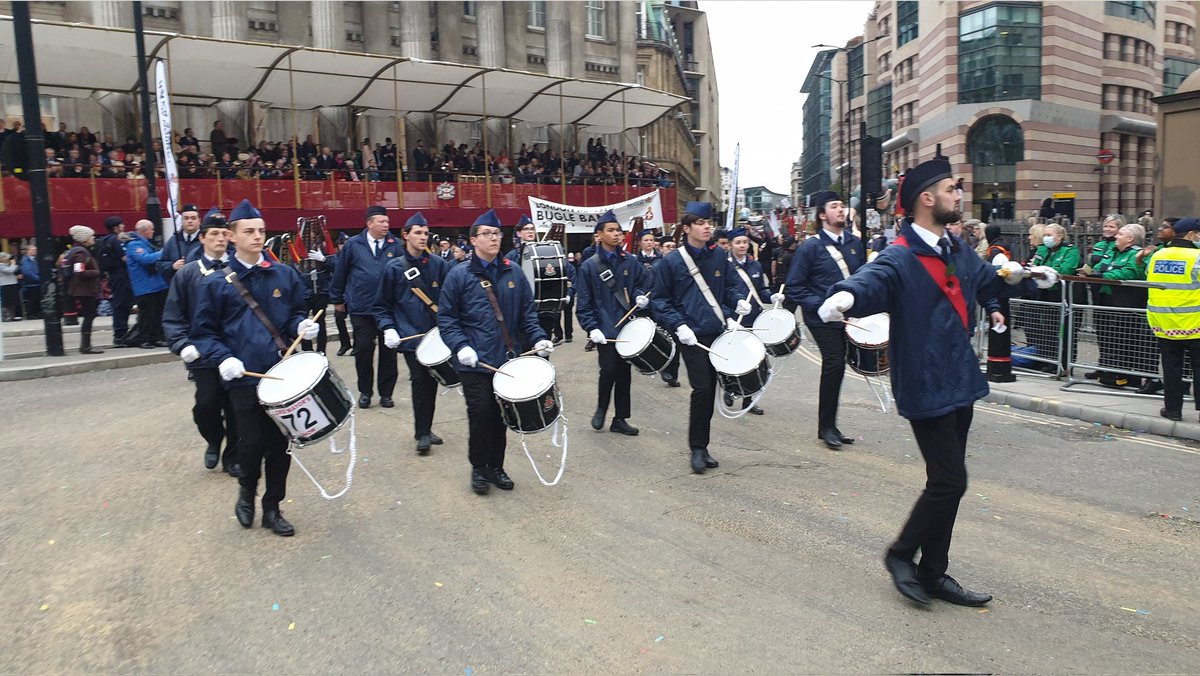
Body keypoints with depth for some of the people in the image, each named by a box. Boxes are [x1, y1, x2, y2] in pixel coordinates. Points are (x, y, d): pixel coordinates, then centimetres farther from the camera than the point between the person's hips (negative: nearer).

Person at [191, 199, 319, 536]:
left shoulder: (285, 275, 5)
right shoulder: (216, 283, -2)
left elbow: (296, 314, 16)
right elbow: (203, 331, 2)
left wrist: (302, 325, -7)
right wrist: (222, 357, -15)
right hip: (244, 377, -2)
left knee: (280, 443, 7)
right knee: (253, 442, 0)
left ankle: (272, 508, 24)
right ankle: (247, 491, 32)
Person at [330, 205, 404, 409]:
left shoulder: (395, 245, 0)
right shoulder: (353, 244, 0)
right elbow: (340, 274, 7)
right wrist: (337, 299, 10)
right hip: (361, 309, 0)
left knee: (389, 351, 6)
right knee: (363, 350, 4)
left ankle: (386, 393, 18)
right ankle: (365, 391, 20)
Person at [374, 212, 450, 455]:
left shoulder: (439, 265, 4)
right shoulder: (394, 268, 0)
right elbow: (382, 305, 5)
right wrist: (388, 328, -9)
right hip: (410, 336, -3)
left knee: (431, 381, 8)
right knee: (420, 380, -9)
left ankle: (425, 429, 23)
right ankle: (422, 433, 3)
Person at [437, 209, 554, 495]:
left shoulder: (514, 272, 7)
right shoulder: (459, 275, -3)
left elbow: (527, 312, 10)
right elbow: (446, 318, -2)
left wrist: (538, 338, -5)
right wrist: (460, 346, -16)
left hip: (508, 359, 3)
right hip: (475, 362, -3)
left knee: (501, 416, 10)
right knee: (480, 415, 0)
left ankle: (496, 466, 27)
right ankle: (479, 468, 19)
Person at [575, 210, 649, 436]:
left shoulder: (630, 261, 7)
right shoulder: (589, 266, -2)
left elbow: (643, 283, 15)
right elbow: (584, 303, -3)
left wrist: (641, 297, -7)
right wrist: (592, 327, -14)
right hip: (605, 330, -3)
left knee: (624, 373, 8)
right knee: (609, 370, -11)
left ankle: (620, 419, 19)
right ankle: (601, 409, 16)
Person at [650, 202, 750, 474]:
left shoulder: (719, 255, 7)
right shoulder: (671, 261, -4)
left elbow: (731, 285, 17)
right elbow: (660, 300, -2)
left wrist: (739, 301, -5)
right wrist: (679, 325, -14)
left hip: (719, 332, 4)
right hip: (692, 336, -4)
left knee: (709, 390, 9)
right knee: (702, 388, -10)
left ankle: (702, 447, 22)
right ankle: (697, 449, 6)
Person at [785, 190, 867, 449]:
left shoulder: (855, 243, 8)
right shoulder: (810, 247, -8)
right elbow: (793, 287, -8)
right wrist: (821, 305, -17)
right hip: (823, 319, -6)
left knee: (835, 366, 11)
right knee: (834, 364, -14)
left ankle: (829, 427, 24)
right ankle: (826, 427, 1)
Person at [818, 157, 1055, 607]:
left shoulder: (958, 251, 10)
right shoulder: (900, 258, -17)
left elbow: (988, 283, 30)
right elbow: (870, 282, -38)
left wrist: (1024, 277, 26)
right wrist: (845, 296, -58)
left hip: (960, 383, 9)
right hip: (925, 388, -9)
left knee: (948, 482, 14)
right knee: (949, 481, -8)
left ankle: (933, 574, 27)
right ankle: (901, 554, 15)